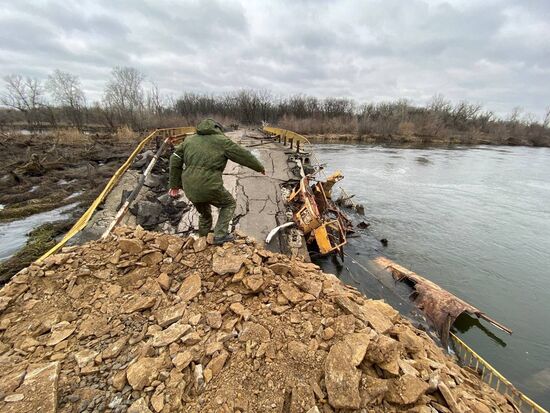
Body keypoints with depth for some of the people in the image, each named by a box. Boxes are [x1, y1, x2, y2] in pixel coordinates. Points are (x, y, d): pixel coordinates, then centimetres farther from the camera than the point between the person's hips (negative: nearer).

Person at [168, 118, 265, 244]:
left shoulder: (189, 140, 17)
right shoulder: (222, 141, 1)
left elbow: (175, 160, 16)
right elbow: (244, 155, 4)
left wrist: (175, 185, 19)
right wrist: (260, 167, 17)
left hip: (190, 189, 6)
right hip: (210, 187, -6)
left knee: (204, 213, 28)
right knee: (229, 204, 19)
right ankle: (220, 235, 10)